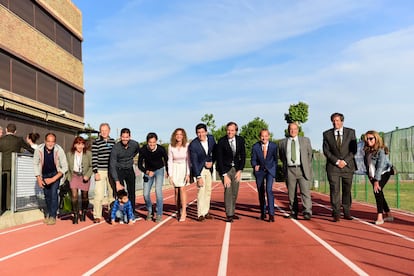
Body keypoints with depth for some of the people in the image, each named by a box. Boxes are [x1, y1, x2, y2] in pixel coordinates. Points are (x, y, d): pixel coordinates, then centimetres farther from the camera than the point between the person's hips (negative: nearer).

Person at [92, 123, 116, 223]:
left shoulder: (113, 141, 10)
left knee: (112, 194, 7)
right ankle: (97, 216, 1)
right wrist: (95, 172, -11)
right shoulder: (96, 143, -2)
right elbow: (94, 158, -5)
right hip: (100, 171, -4)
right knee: (98, 194, -7)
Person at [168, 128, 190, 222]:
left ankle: (183, 212, -13)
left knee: (182, 188, -15)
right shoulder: (171, 146, -5)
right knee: (176, 190, 3)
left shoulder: (187, 145, -11)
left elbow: (188, 160, -9)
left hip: (184, 168, -2)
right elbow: (170, 161, -1)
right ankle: (178, 211, 17)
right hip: (175, 168, 2)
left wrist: (188, 174, -14)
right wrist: (170, 175, -5)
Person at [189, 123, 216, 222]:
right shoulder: (193, 145, -21)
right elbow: (194, 162, -20)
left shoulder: (211, 138, -7)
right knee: (201, 190, -12)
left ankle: (206, 212, 18)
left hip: (209, 168, 5)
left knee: (208, 190, 8)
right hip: (199, 169, -5)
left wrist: (212, 162, -7)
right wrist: (198, 177, -22)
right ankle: (200, 214, -6)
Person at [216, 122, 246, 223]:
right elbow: (219, 159, -15)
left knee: (235, 192, 6)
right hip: (225, 169, -4)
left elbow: (243, 156, 2)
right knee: (228, 190, -14)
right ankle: (229, 215, -9)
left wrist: (240, 171, -7)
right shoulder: (221, 141, -16)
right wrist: (224, 175, -18)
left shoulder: (240, 140, -5)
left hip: (236, 169, 4)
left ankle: (232, 212, 19)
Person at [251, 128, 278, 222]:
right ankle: (263, 212, 25)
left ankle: (271, 214, -15)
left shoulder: (274, 146, -7)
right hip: (259, 170, 1)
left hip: (270, 170, -1)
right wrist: (255, 166, -23)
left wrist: (274, 170, 7)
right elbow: (253, 159, -3)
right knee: (261, 192, 9)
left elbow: (275, 159, 6)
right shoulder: (255, 147, -9)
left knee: (269, 190, -18)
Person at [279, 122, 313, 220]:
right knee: (291, 193, 5)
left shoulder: (305, 140, 8)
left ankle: (307, 212, -13)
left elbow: (310, 154, 16)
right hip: (289, 171, 1)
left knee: (305, 191, -11)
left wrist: (307, 166, 13)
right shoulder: (282, 143, 9)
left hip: (302, 170, -1)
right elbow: (281, 156, 22)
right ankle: (293, 212, 14)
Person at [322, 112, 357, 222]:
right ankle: (336, 214, 0)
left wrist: (345, 161, -11)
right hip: (333, 167, -1)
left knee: (347, 190, 6)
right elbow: (326, 151, 0)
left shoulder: (350, 132, 5)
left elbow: (353, 149, 1)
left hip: (347, 166, 1)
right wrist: (337, 161, -11)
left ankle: (347, 213, 14)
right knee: (334, 190, -4)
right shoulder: (327, 134, 4)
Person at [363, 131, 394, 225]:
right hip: (373, 175, 7)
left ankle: (380, 217, -22)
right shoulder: (367, 151, 0)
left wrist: (377, 181, -25)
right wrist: (370, 176, -1)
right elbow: (367, 164, 7)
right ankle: (389, 215, 24)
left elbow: (380, 166, -23)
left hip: (383, 173, -7)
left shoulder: (381, 150, -20)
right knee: (378, 194, 9)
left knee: (377, 191, -22)